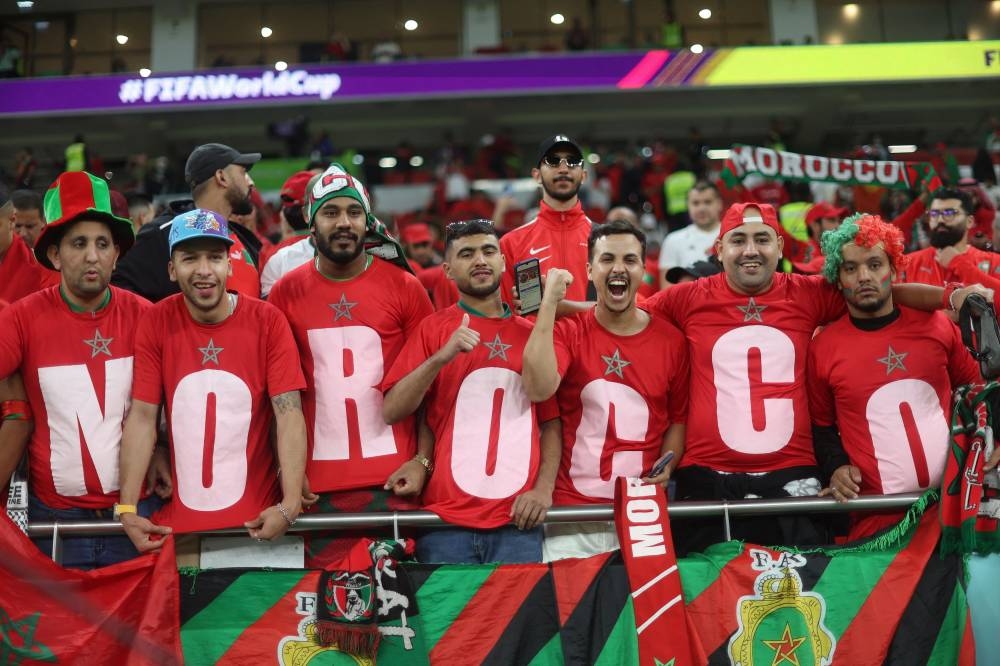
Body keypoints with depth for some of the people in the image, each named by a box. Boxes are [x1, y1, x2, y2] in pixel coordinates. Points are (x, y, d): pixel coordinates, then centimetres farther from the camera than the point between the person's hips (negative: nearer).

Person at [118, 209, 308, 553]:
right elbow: (142, 417, -3)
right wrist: (126, 508, -11)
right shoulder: (156, 323, -2)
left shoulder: (267, 321, -6)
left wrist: (290, 505, -23)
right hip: (177, 519, 1)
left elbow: (289, 415, -11)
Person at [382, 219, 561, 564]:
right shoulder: (433, 329, 5)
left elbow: (551, 421, 9)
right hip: (446, 520, -1)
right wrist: (442, 356, -13)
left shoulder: (532, 334, 9)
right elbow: (391, 412, -2)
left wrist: (544, 488, -5)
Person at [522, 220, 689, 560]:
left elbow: (678, 418, 13)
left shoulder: (671, 340, 3)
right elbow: (538, 390, -19)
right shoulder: (568, 332, 1)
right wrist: (549, 302, -17)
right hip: (572, 510, -1)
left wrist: (666, 469, -6)